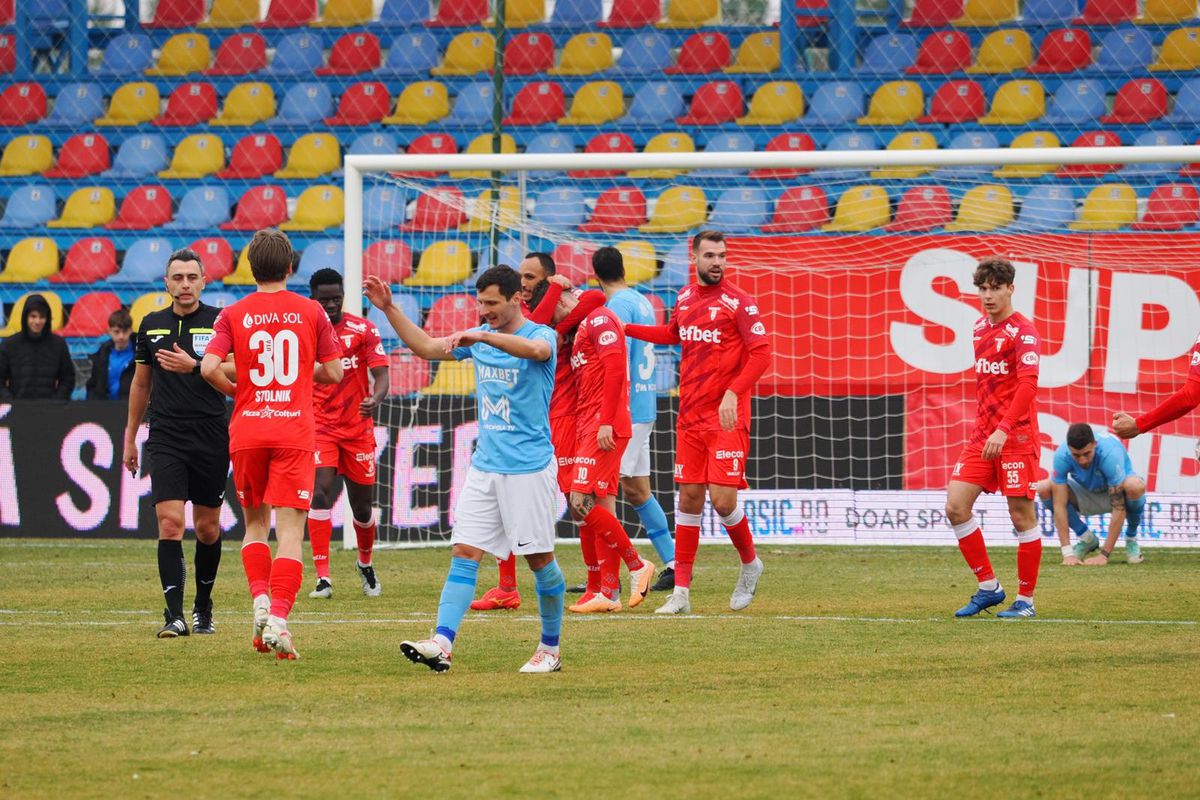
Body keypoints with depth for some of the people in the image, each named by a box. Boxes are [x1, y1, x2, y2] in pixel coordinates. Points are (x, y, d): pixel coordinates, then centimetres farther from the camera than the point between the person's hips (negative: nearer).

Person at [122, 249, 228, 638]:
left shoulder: (219, 322, -2)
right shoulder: (151, 325, 9)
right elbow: (141, 382, 19)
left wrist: (194, 366, -22)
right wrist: (130, 437, 21)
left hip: (211, 440, -1)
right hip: (165, 439, 1)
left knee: (207, 529, 8)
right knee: (170, 523, -12)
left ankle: (203, 608, 25)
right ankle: (174, 615, -16)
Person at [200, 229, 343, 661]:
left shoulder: (233, 315, 1)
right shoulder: (311, 312, 1)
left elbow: (209, 367, -11)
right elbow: (333, 373, 4)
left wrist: (234, 390, 8)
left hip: (246, 431, 1)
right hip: (295, 431, -1)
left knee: (255, 524, 18)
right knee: (290, 531, -3)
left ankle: (261, 600, 0)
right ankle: (279, 618, -16)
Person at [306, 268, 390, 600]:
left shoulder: (364, 330, -1)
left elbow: (381, 376, -6)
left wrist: (375, 399, -27)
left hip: (358, 426, 1)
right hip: (319, 426, -1)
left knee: (362, 504, 9)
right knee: (321, 493, -19)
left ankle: (365, 563, 38)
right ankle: (322, 578, -20)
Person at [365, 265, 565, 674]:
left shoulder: (542, 335, -9)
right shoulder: (479, 337, 11)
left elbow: (536, 349, -33)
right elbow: (426, 347, 18)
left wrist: (481, 336, -44)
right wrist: (389, 309, 9)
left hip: (529, 467, -6)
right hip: (484, 466, 6)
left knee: (540, 559, 1)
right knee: (464, 552, -6)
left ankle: (550, 648, 15)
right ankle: (442, 643, -16)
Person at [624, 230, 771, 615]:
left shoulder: (739, 302, -8)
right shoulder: (685, 298, 11)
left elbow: (761, 354, -13)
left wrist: (732, 392, -25)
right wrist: (624, 328, 27)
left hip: (726, 419, -5)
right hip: (690, 418, 6)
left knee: (722, 500, -11)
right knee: (689, 499, 5)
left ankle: (750, 564, 18)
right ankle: (681, 593, 7)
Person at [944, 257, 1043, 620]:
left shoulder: (1022, 331, -10)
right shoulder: (981, 328, 13)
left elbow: (1028, 384, -21)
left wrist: (1004, 430, -29)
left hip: (1016, 436, -7)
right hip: (982, 435, 7)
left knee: (1021, 515, -1)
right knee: (955, 506, -2)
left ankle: (1025, 600, 8)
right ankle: (988, 587, 9)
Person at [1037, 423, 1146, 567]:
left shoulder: (1110, 454, -37)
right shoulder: (1062, 455, -29)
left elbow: (1119, 508, -36)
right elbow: (1059, 505, -27)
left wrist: (1104, 555, -37)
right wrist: (1068, 553, -33)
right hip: (1087, 493, 3)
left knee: (1135, 486, -38)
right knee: (1043, 489, -22)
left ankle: (1131, 538, -8)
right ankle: (1087, 538, -2)